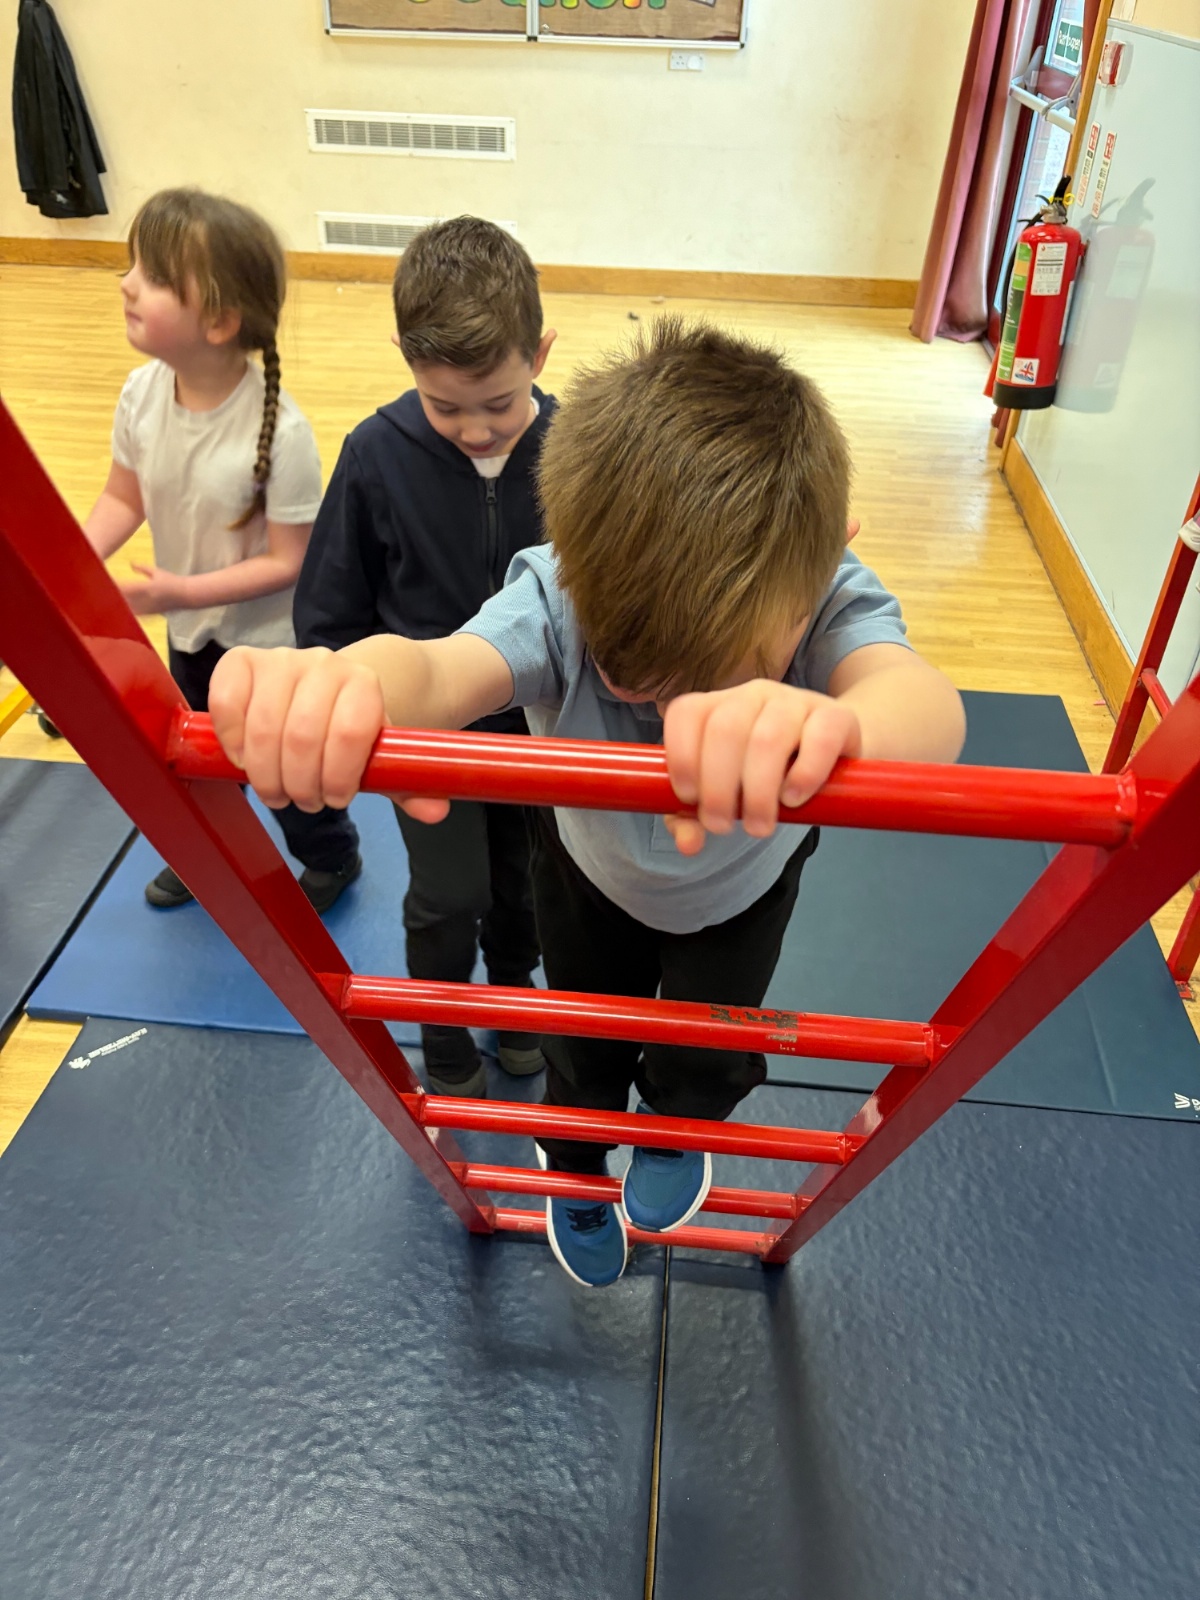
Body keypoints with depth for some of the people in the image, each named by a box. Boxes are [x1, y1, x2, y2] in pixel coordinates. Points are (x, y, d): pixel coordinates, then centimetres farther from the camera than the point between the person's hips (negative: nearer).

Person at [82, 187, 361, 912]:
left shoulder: (279, 431, -31)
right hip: (189, 631, 6)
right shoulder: (142, 393, -14)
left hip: (269, 640, -6)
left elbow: (288, 561, -25)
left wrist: (181, 591, -30)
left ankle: (332, 859, 45)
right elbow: (124, 498, -1)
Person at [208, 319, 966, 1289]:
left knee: (707, 1059, 1)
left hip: (747, 889, 0)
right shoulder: (560, 596, -39)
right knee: (583, 1050, 18)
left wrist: (828, 724, -86)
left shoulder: (832, 596, -39)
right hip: (590, 873, 1)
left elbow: (922, 700, -60)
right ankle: (574, 1172, 57)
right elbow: (445, 667, -58)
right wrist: (349, 684, -84)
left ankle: (678, 1130, 44)